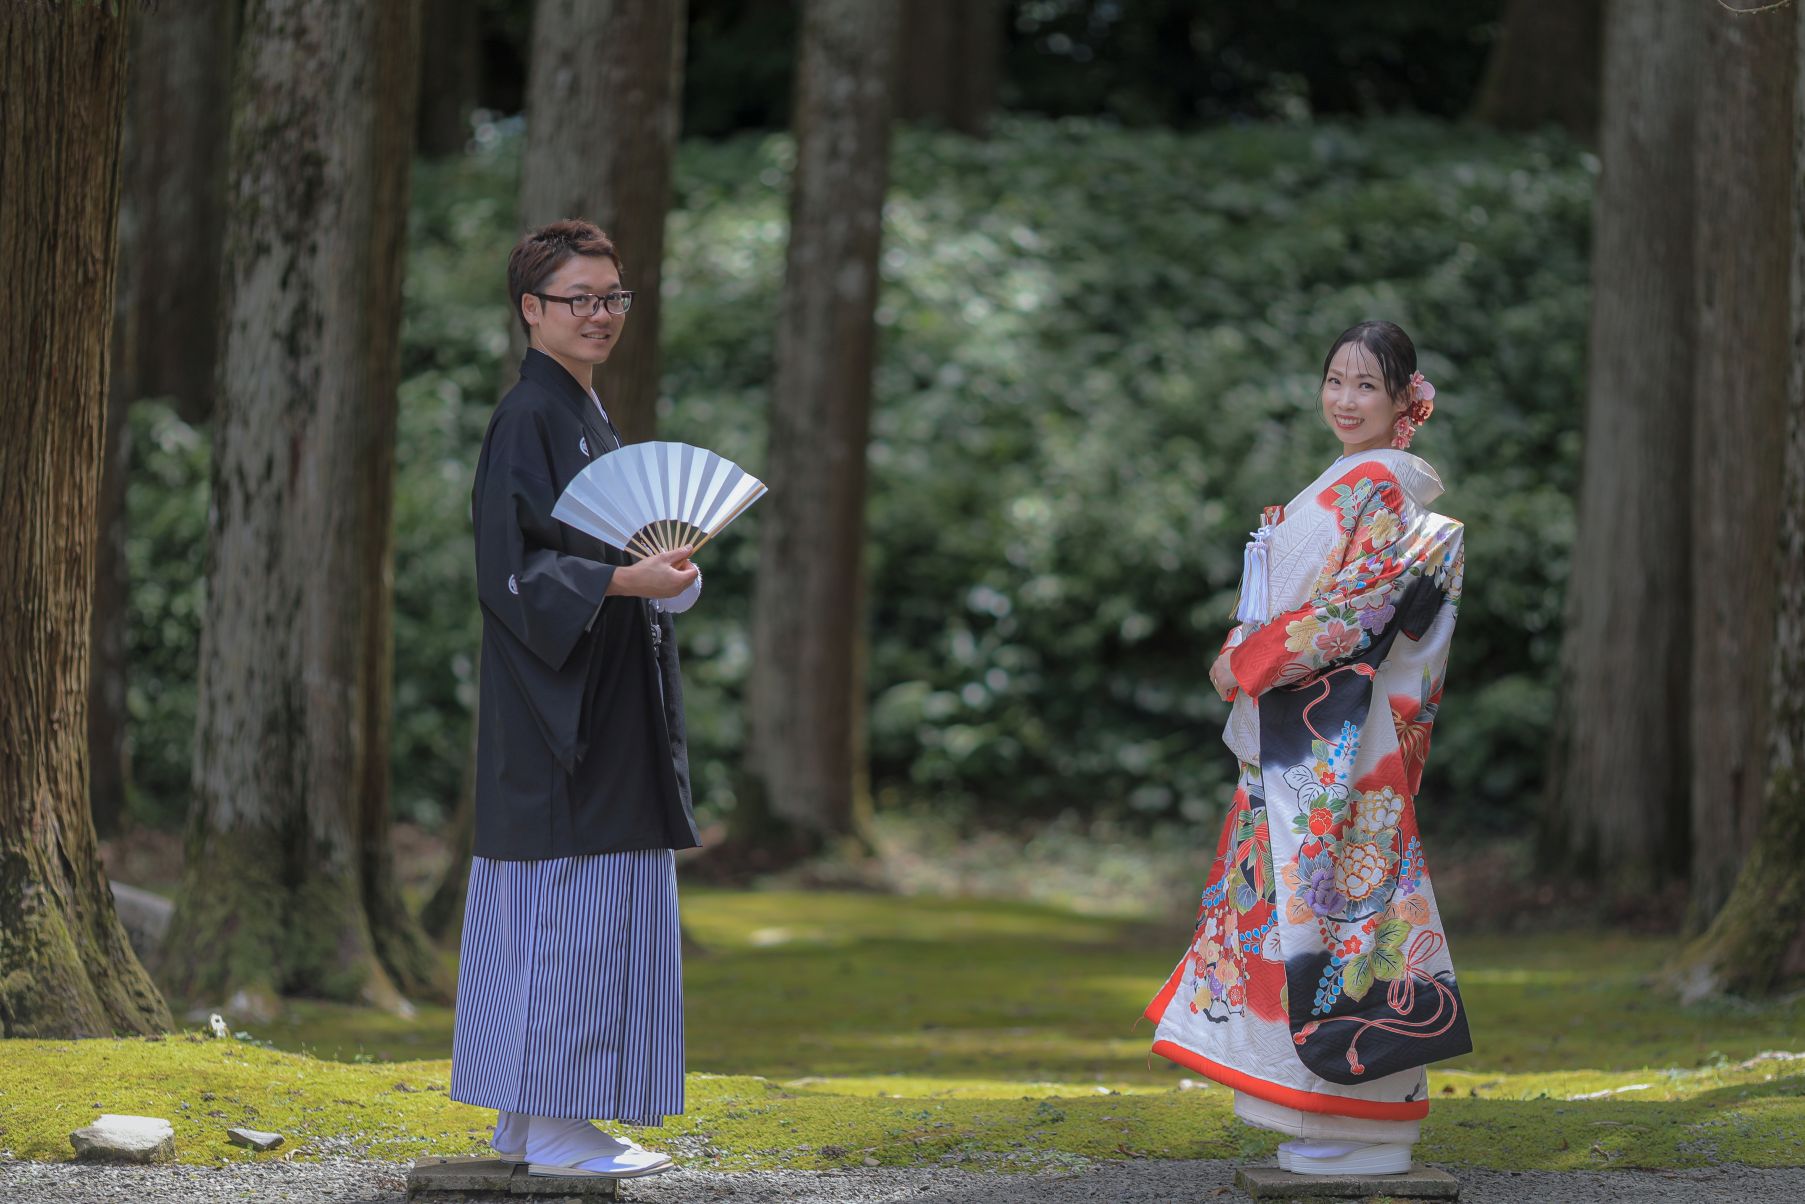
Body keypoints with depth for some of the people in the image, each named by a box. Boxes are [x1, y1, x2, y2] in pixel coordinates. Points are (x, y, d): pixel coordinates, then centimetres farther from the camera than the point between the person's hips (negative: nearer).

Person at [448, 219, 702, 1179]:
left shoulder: (585, 417, 18)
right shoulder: (527, 420, -12)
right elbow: (513, 567, -20)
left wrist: (657, 580, 10)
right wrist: (621, 580, -27)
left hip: (606, 701, 10)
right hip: (552, 704, -10)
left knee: (567, 916, 11)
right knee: (564, 912, -9)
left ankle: (525, 1117, 15)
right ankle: (553, 1127, -6)